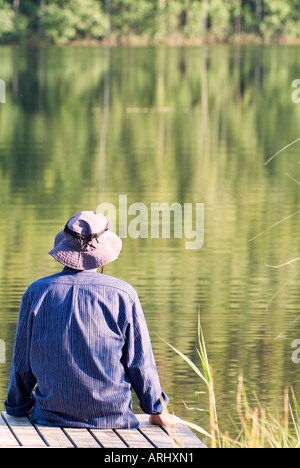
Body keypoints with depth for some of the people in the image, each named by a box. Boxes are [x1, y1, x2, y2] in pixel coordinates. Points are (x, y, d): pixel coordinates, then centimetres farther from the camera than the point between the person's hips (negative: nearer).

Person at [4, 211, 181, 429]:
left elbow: (22, 363, 5)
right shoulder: (123, 294, -9)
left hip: (51, 416, 2)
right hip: (113, 417, -2)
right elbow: (140, 362, -2)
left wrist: (19, 406, 22)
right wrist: (157, 411, 13)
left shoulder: (37, 292, -4)